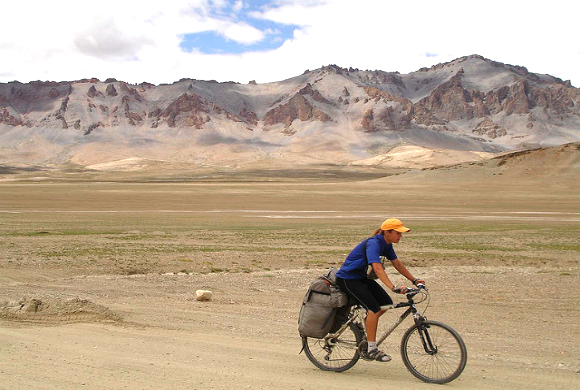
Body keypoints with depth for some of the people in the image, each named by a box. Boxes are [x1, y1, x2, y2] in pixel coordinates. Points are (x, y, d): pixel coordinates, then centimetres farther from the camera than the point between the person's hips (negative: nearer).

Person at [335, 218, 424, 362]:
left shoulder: (386, 244, 1)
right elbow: (377, 268, -38)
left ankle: (367, 323, 21)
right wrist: (394, 288, -46)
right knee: (374, 308, -21)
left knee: (387, 303, -2)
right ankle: (371, 349, -12)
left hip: (361, 277, 9)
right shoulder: (373, 243, -27)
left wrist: (414, 280, 4)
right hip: (347, 279, -9)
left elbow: (397, 263, 10)